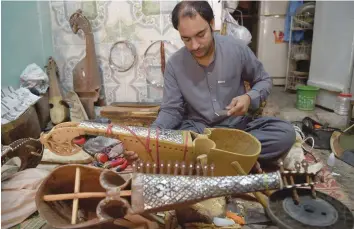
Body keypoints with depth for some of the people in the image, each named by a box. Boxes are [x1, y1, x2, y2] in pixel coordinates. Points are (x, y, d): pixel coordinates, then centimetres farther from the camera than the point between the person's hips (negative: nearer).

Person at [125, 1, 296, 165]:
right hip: (196, 128, 0)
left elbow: (263, 81, 6)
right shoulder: (174, 64, -8)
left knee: (286, 133, -26)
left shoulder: (237, 48, -9)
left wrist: (250, 98, -17)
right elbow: (171, 110, -5)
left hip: (237, 124, 1)